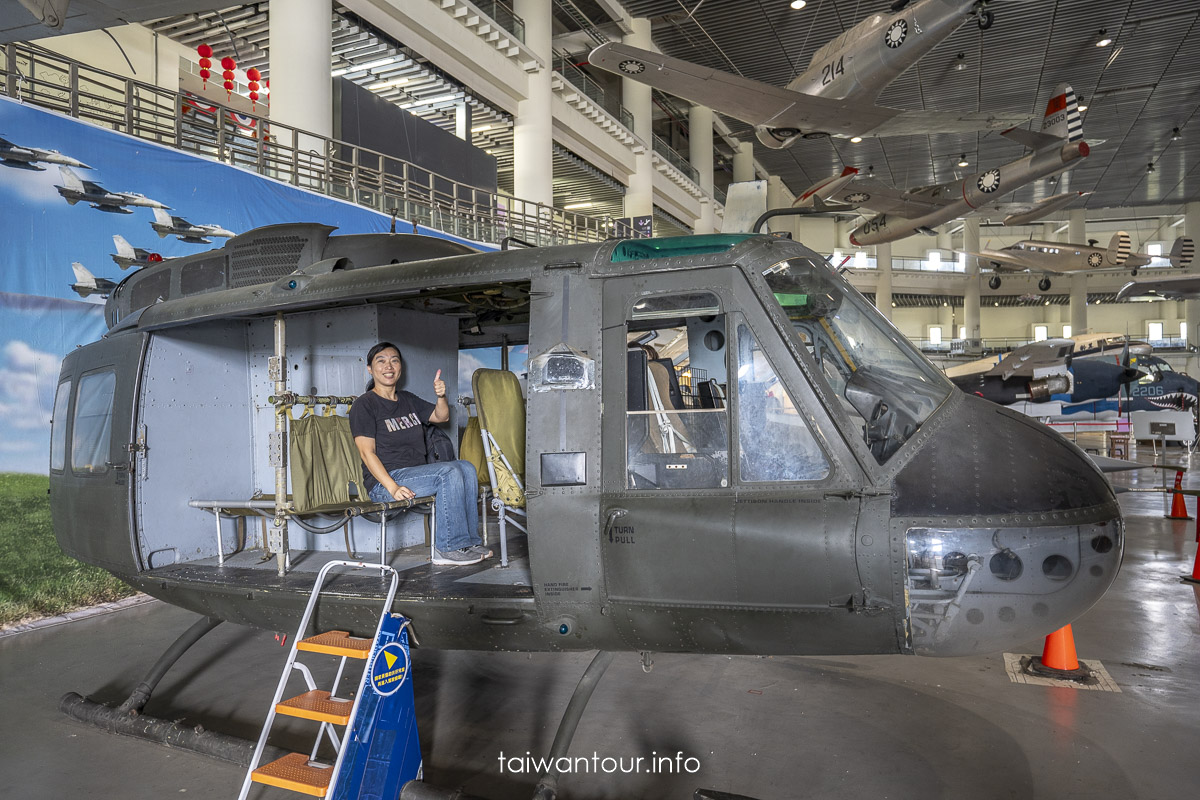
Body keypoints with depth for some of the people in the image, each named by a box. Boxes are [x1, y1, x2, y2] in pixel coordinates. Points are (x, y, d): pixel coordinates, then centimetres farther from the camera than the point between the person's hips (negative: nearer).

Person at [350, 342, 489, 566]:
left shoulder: (408, 400, 19)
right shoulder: (364, 406, -4)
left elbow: (440, 416, 21)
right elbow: (367, 453, -12)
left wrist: (441, 396, -4)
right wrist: (393, 488, -24)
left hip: (416, 472, 7)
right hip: (383, 482, -7)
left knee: (466, 468, -14)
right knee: (449, 472, -26)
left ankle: (469, 541, -12)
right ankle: (448, 548, -22)